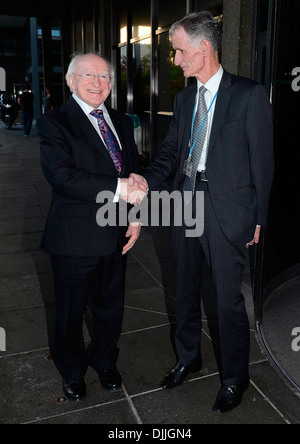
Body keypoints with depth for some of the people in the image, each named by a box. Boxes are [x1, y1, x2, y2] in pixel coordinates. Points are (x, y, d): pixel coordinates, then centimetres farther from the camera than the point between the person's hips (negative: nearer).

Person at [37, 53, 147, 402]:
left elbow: (134, 173, 12)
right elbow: (62, 175, -23)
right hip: (75, 238, -5)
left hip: (116, 234, 5)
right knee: (71, 310, 13)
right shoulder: (54, 123, -8)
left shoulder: (122, 122, 11)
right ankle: (72, 371, 40)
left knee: (111, 306, 20)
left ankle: (104, 360, 46)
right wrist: (117, 188, -26)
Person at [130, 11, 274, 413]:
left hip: (226, 214, -6)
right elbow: (172, 151, 11)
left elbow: (262, 161, -6)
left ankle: (235, 378, 28)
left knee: (229, 300, 5)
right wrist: (146, 179, -9)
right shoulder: (184, 98, 11)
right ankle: (188, 358, 41)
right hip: (186, 206, 6)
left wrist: (258, 220, -6)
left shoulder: (249, 95, -7)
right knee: (186, 292, 18)